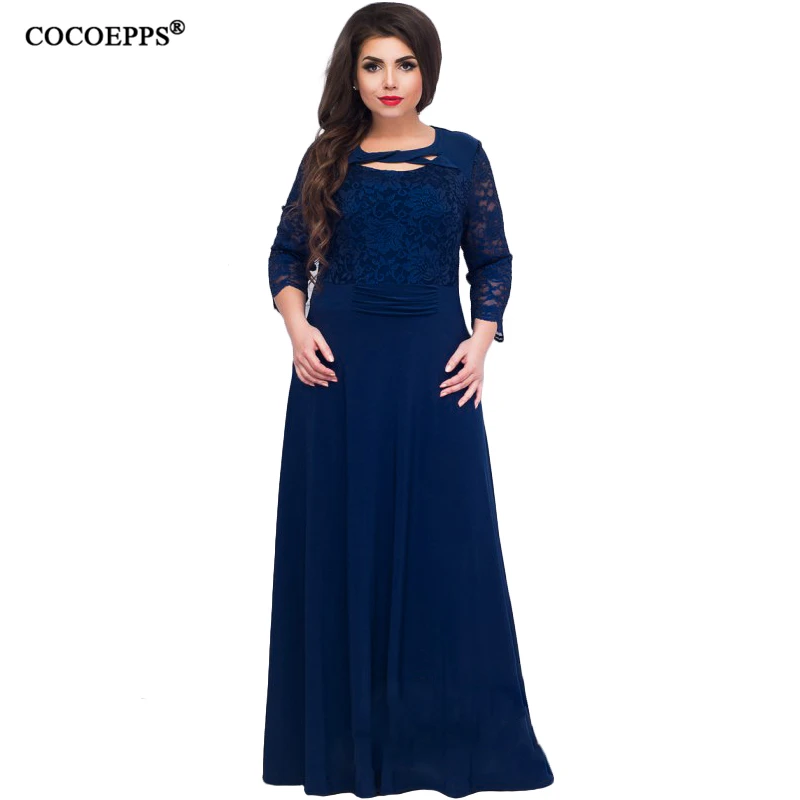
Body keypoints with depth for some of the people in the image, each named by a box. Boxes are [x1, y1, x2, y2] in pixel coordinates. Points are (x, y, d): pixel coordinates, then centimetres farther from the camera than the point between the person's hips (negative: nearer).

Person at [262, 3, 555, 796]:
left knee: (442, 536, 1)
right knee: (341, 535, 5)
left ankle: (448, 727, 15)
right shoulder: (328, 158, 6)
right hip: (338, 365, 1)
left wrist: (480, 340, -6)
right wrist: (297, 327, -6)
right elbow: (288, 253, 10)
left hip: (434, 366, -1)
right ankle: (345, 727, 18)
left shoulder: (462, 156, 5)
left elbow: (492, 261, 8)